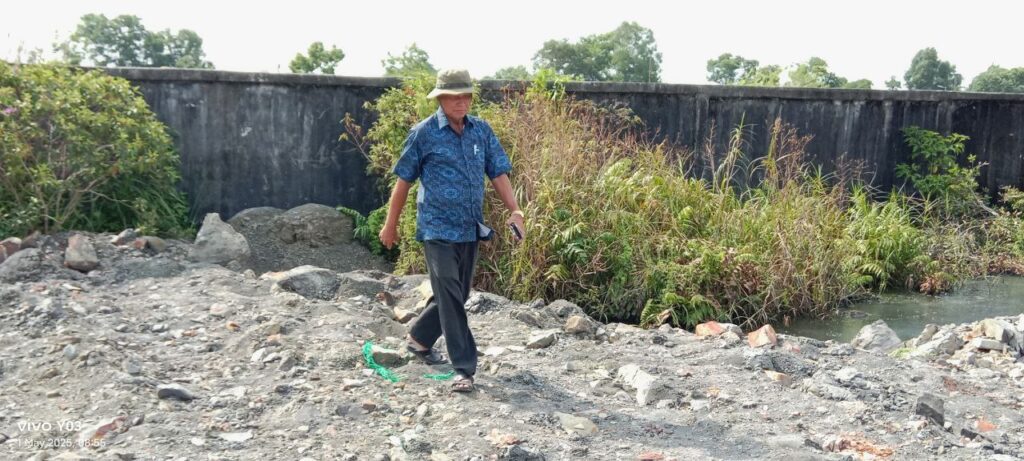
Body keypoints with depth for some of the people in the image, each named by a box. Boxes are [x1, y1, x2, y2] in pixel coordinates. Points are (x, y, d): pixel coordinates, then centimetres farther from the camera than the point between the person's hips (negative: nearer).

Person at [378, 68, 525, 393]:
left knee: (456, 295, 16)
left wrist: (514, 211, -6)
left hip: (470, 229, 5)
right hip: (437, 228, -5)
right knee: (450, 297, -8)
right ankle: (464, 368, -2)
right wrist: (391, 224, 4)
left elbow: (498, 174, 7)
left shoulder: (482, 131, 6)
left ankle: (419, 339, 38)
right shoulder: (424, 133, -5)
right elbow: (404, 180, 1)